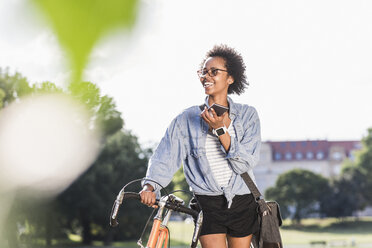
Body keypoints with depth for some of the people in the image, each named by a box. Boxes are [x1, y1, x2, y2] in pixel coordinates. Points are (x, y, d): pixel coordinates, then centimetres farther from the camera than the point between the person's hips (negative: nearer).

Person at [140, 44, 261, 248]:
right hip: (208, 206, -1)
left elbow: (245, 164, -8)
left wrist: (220, 130, -19)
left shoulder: (247, 115, 1)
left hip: (242, 203, 1)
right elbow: (166, 155, -7)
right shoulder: (187, 119, 1)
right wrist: (150, 185, -25)